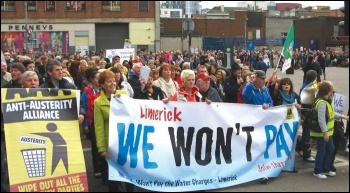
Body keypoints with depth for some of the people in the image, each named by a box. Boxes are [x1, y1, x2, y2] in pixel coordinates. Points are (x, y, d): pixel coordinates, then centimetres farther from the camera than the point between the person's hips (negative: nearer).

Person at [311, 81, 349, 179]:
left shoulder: (326, 101, 10)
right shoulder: (321, 103, -24)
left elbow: (331, 113, 24)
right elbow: (321, 119, -27)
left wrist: (343, 116, 28)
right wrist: (325, 132, -25)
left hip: (327, 132, 10)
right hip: (321, 133, -10)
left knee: (330, 149, 18)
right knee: (321, 151, 1)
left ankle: (326, 169, 31)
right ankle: (317, 171, 15)